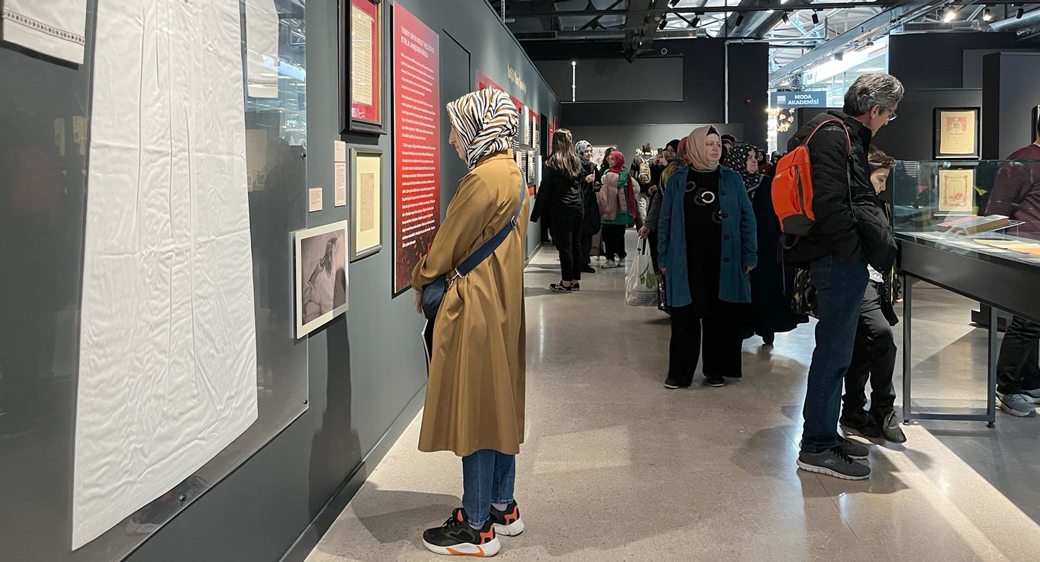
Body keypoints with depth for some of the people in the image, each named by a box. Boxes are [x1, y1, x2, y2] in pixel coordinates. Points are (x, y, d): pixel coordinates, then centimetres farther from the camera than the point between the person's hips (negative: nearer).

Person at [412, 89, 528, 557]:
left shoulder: (483, 179, -20)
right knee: (500, 405, 16)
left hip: (476, 308, -10)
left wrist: (421, 282, 6)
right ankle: (503, 507, 28)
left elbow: (448, 245, -12)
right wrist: (435, 280, 14)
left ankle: (477, 528, 9)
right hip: (505, 304, 10)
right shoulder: (512, 173, 10)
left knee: (476, 411, -1)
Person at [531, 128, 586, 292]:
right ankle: (576, 281, 16)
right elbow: (582, 186, 14)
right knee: (576, 244, 10)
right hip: (578, 208, 6)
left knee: (564, 245, -2)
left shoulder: (553, 162, -9)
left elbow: (545, 189, -8)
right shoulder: (577, 162, 8)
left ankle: (566, 282, 0)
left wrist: (537, 213, -4)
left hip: (561, 209, -6)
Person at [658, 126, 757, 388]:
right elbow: (665, 220, 7)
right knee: (684, 318, 1)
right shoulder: (678, 179, 6)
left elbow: (747, 218, 7)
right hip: (686, 263, -1)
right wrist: (664, 258, 3)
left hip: (723, 263, 1)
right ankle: (679, 373, 9)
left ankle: (716, 370, 18)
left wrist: (749, 255, 0)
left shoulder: (732, 179, 7)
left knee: (720, 317, 6)